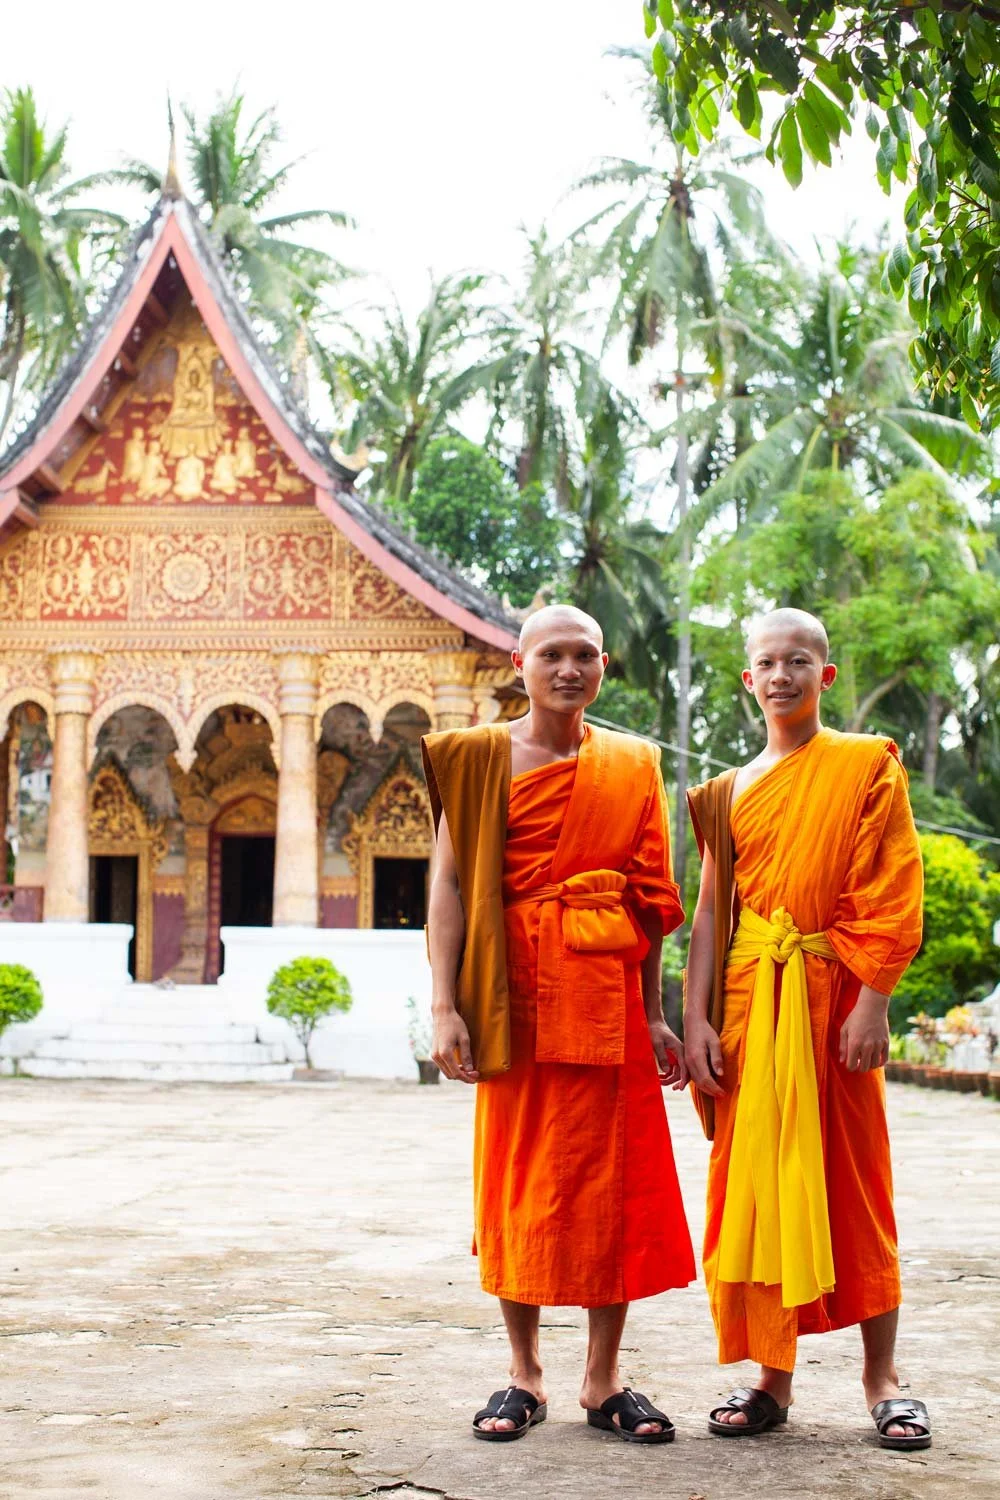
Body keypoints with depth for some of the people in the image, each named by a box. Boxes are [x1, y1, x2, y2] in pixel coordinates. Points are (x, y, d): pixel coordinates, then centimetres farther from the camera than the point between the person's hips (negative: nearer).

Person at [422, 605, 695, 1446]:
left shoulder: (633, 765, 12)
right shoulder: (481, 758, 3)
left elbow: (650, 896, 13)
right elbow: (451, 884, -3)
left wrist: (655, 1015, 9)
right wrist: (445, 1006, -12)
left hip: (609, 995, 3)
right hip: (517, 991, -2)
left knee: (617, 1179, 2)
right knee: (519, 1173, 2)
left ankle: (604, 1381, 12)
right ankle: (524, 1376, 14)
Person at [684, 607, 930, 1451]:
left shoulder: (866, 767, 1)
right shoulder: (730, 794, 12)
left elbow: (892, 897, -4)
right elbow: (712, 912, 10)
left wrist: (873, 1003, -13)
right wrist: (696, 1020, 1)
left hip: (835, 996, -3)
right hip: (750, 1000, 3)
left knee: (854, 1183, 3)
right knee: (758, 1183, 4)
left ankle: (881, 1378, 12)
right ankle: (773, 1378, 12)